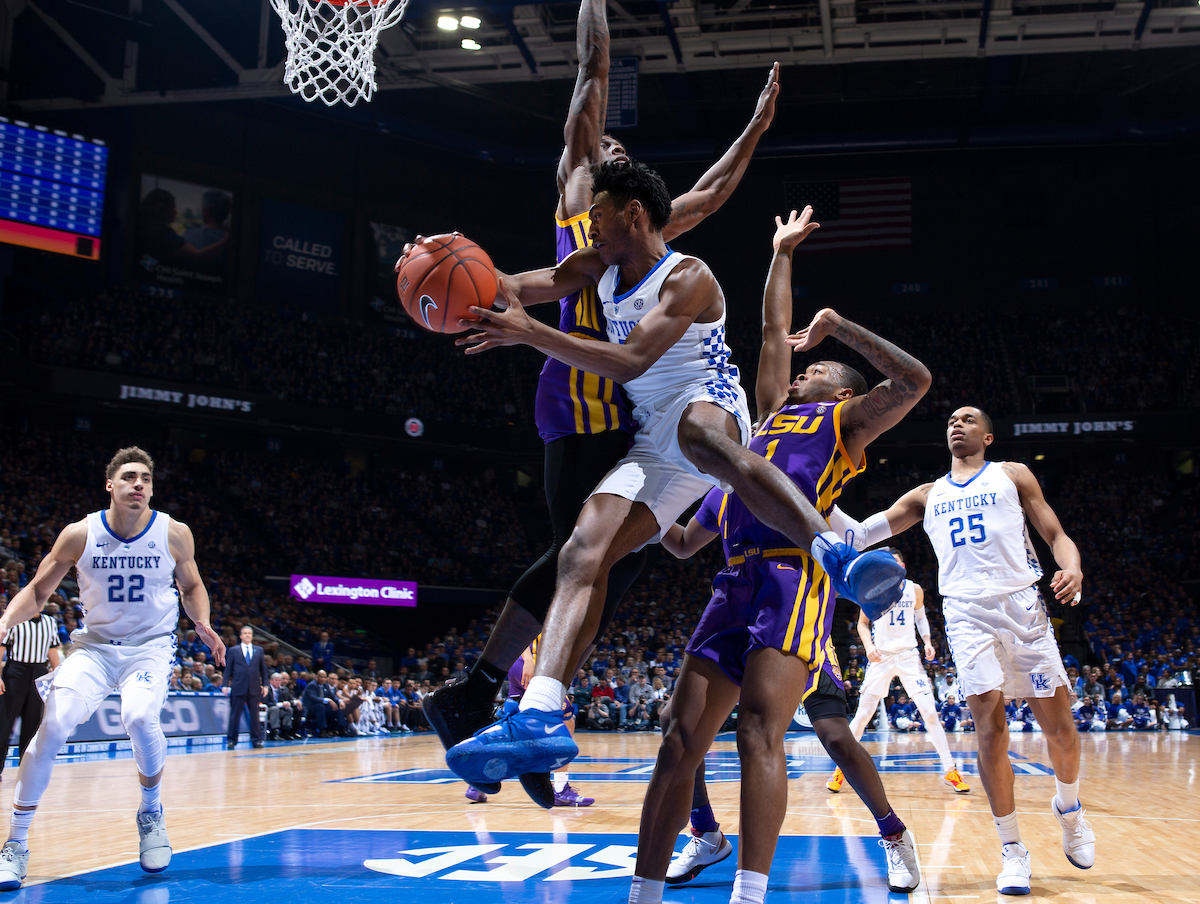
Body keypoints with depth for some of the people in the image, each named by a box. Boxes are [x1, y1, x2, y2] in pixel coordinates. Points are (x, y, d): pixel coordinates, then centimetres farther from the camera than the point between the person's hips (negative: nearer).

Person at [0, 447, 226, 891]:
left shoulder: (174, 534, -8)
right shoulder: (80, 534, -9)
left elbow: (191, 587, 8)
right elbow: (37, 591, 0)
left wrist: (203, 625, -10)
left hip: (150, 646, -1)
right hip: (95, 646, 1)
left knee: (139, 717, -30)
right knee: (53, 725, -19)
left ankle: (151, 812, -1)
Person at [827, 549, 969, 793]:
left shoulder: (915, 590, 5)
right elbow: (863, 623, 6)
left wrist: (927, 641, 2)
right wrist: (868, 646, -12)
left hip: (909, 656, 1)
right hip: (881, 656, -1)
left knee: (929, 712, -5)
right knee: (863, 714, -3)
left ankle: (950, 769, 3)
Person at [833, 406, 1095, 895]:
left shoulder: (1012, 475, 16)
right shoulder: (926, 496, 21)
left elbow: (1056, 534, 10)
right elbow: (860, 532, 15)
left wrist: (1072, 568, -13)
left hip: (1022, 602, -1)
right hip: (967, 612, 1)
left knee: (1058, 725, -1)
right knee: (990, 726, -12)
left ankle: (1068, 808, 29)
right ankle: (1012, 850, -2)